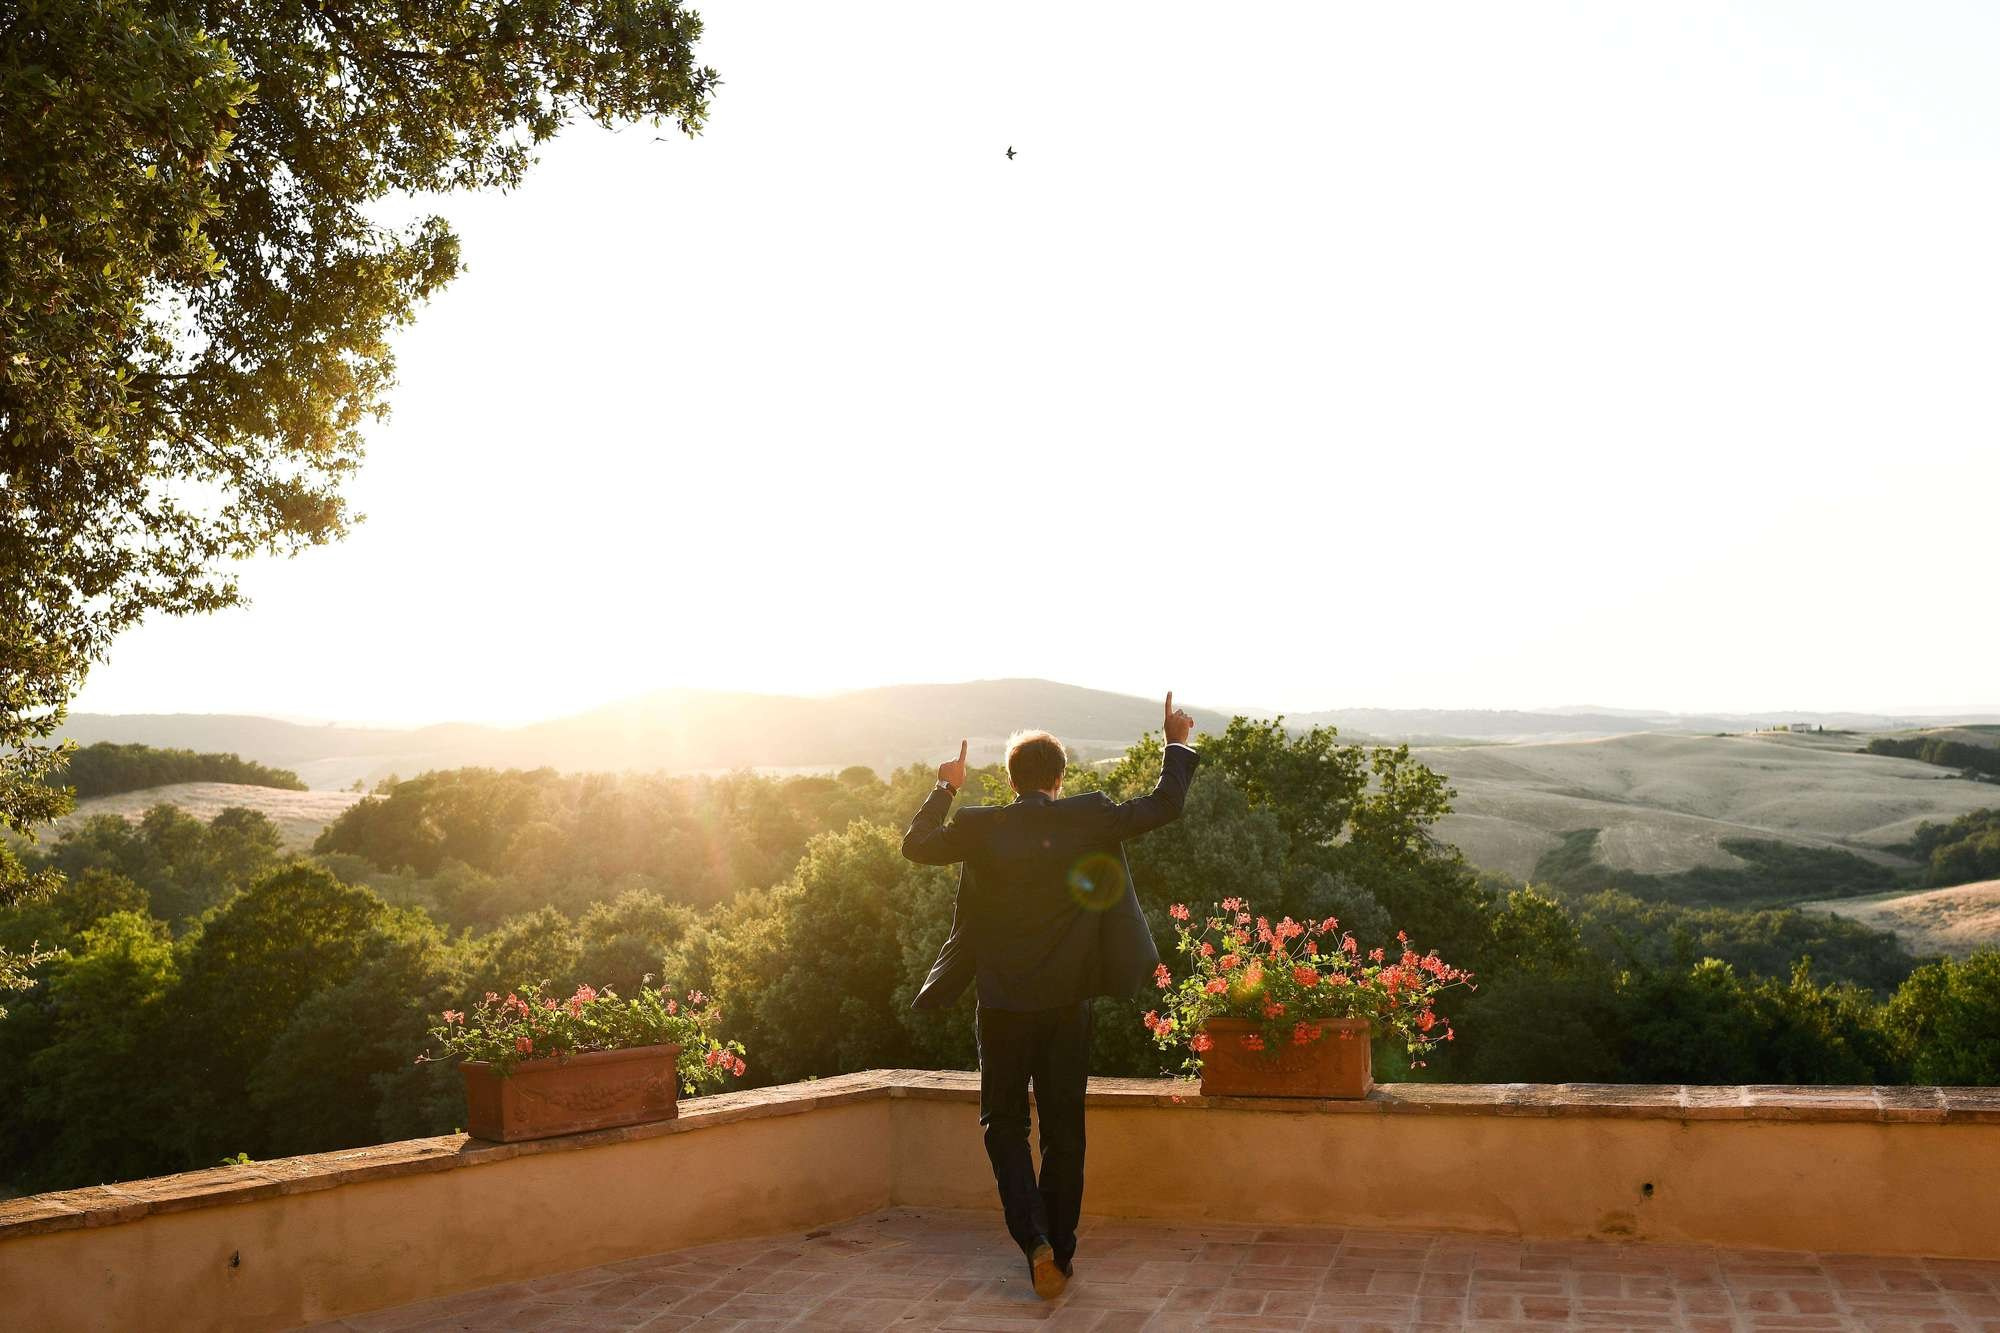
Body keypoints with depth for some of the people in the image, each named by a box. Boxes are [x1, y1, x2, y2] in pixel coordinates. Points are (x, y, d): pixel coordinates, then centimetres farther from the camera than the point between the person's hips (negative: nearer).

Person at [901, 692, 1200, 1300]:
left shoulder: (980, 827, -7)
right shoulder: (1089, 819, -7)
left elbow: (916, 844, 8)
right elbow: (1165, 806, 1)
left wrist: (944, 788, 21)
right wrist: (1177, 744, 15)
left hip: (1003, 1005, -1)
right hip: (1067, 1003, 1)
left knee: (1004, 1124, 12)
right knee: (1064, 1129, 13)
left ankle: (1034, 1239, -7)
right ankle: (1060, 1252, 18)